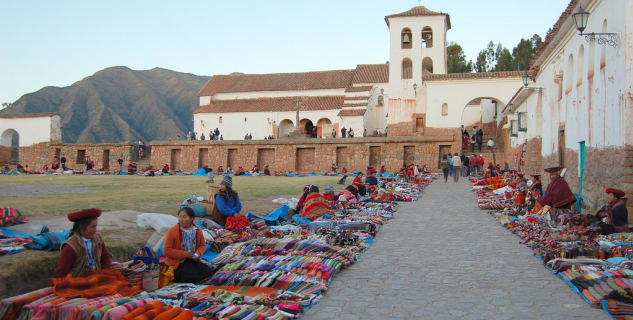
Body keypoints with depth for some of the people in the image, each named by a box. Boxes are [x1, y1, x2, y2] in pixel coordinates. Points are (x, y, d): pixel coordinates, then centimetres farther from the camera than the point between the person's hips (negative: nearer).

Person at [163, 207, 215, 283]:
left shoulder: (198, 231, 2)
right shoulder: (172, 231, -12)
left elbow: (202, 245, 15)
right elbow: (166, 251, -14)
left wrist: (198, 253, -9)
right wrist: (184, 254, -19)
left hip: (192, 260, 5)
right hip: (177, 262, -5)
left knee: (209, 272, -13)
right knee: (192, 276, -26)